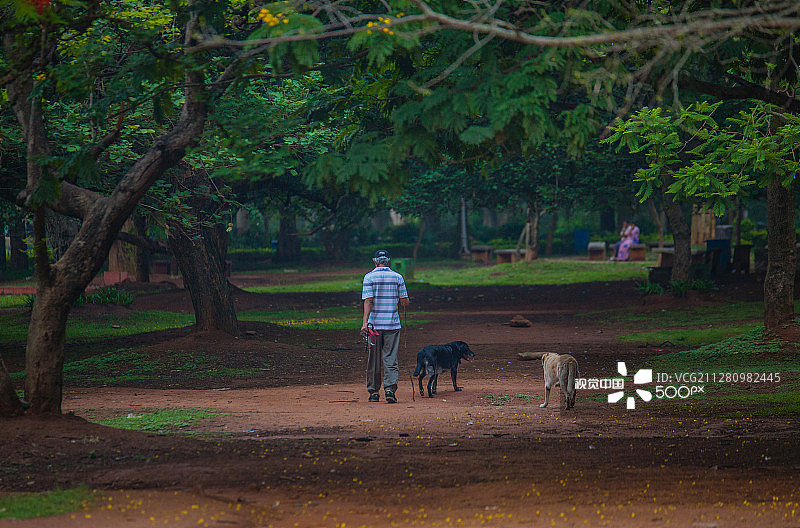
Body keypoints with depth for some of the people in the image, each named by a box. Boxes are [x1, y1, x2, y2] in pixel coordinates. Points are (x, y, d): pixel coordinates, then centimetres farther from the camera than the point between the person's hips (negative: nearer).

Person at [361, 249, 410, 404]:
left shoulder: (369, 277, -3)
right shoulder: (397, 277, 3)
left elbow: (368, 301, -12)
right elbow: (405, 302, 3)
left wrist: (365, 322, -16)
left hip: (374, 324, -1)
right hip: (393, 324, 1)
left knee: (373, 360, 8)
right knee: (390, 359, 1)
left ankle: (374, 391, 14)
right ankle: (390, 389, -14)